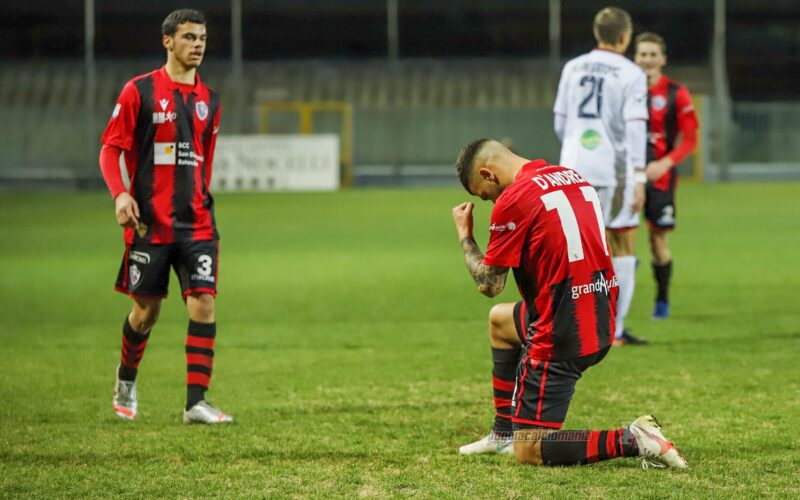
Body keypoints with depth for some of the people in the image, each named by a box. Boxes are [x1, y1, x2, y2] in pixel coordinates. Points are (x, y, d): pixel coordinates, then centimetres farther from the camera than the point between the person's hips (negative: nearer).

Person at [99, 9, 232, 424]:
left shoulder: (209, 100, 11)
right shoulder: (140, 91, -3)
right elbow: (111, 148, -3)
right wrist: (120, 194, -17)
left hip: (196, 224, 3)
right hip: (149, 222, -3)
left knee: (203, 303, -10)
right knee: (146, 310, 5)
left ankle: (196, 402, -9)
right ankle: (126, 380, 34)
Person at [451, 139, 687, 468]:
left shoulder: (512, 201, -14)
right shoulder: (573, 177, 11)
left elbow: (489, 284, -8)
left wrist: (464, 236, 7)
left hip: (560, 336, -9)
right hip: (601, 325, 9)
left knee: (529, 452, -2)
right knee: (499, 320, 34)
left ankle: (631, 441, -15)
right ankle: (503, 434, 37)